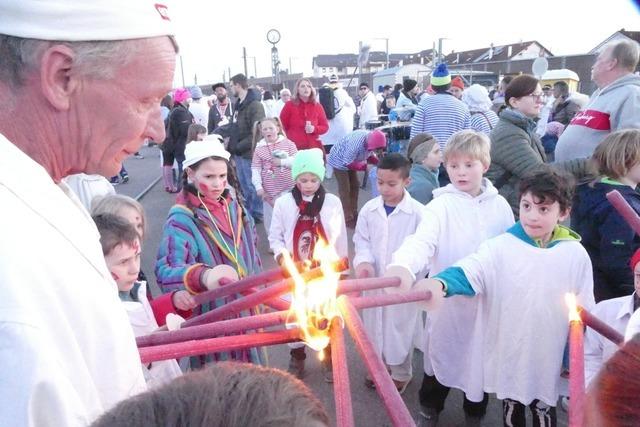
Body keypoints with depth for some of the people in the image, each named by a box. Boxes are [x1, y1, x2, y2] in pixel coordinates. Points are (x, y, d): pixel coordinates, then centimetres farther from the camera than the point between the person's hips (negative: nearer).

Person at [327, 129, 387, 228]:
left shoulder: (372, 140, -18)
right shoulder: (356, 143, -40)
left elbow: (370, 155, -3)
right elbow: (347, 163, -32)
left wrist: (379, 162, -21)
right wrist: (365, 166, -32)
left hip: (350, 160, 8)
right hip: (340, 161, -8)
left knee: (355, 186, 11)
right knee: (345, 189, -6)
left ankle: (353, 213, 23)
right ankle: (347, 219, 3)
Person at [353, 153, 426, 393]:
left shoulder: (417, 212, -15)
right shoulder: (369, 209, -4)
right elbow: (361, 240, 4)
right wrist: (364, 261, -14)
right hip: (374, 281, 3)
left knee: (400, 329, 12)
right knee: (374, 325, 18)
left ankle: (401, 374, 36)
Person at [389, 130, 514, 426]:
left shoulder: (499, 205, -1)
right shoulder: (441, 205, -11)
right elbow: (422, 240, -27)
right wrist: (403, 266, -47)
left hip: (487, 299, 2)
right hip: (448, 297, -2)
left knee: (480, 357, 16)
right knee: (442, 353, 14)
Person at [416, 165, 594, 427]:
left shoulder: (575, 255, -9)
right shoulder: (500, 247, -14)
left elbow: (583, 313, 0)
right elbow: (469, 271, -30)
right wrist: (440, 282, -52)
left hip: (548, 358, 1)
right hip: (507, 355, 0)